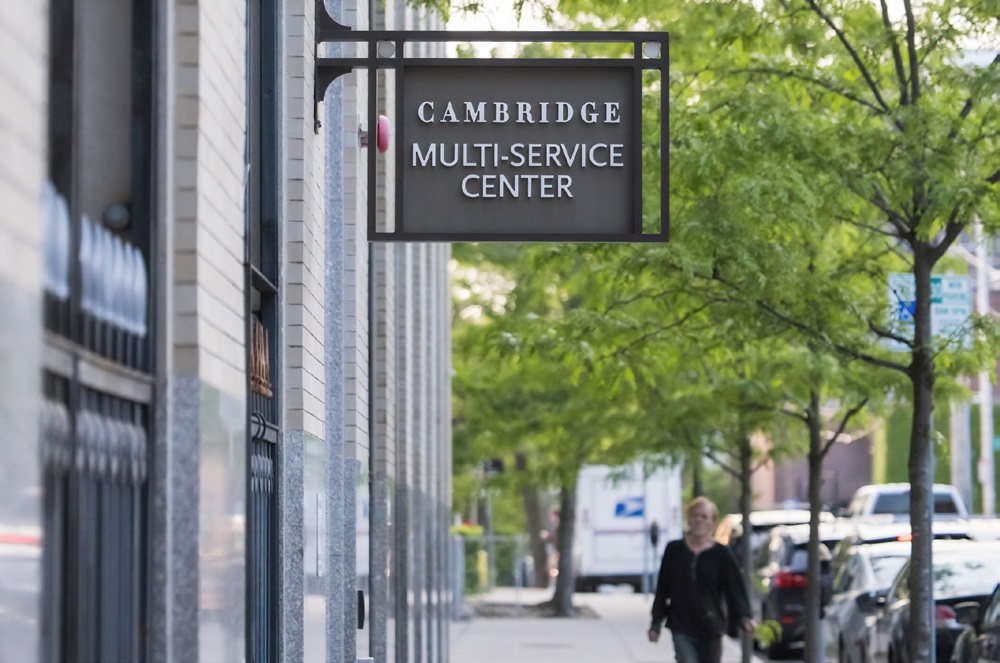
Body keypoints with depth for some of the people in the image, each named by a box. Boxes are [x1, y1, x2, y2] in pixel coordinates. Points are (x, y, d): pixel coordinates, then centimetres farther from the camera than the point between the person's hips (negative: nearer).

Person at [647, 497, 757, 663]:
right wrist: (656, 624, 6)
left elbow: (735, 590, -7)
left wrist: (744, 617, -24)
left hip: (711, 630, 0)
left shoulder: (721, 554, -1)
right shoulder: (674, 550, 3)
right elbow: (662, 590, 8)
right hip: (682, 629, 0)